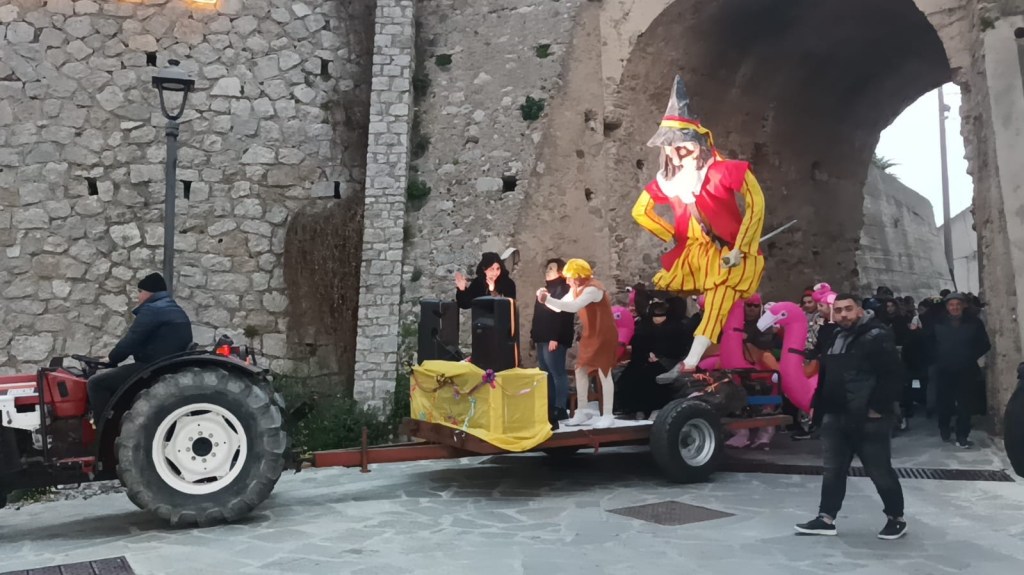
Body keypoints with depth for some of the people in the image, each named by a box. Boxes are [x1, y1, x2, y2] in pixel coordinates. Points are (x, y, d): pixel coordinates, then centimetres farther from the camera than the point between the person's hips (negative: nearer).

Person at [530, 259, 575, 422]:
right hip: (542, 339, 10)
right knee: (545, 373, 11)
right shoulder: (546, 288, 20)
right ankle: (549, 406, 17)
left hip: (554, 339, -10)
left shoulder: (563, 289, -9)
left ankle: (560, 408, -6)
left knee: (557, 373, -8)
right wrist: (534, 334, 18)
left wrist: (555, 338, -23)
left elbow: (563, 316, -18)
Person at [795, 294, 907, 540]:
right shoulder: (835, 337, 14)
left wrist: (877, 407, -19)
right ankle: (826, 519, 20)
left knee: (880, 472, 4)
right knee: (833, 470, 12)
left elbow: (892, 378, -18)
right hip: (836, 417, 8)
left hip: (868, 419, -8)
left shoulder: (877, 336, -13)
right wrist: (820, 404, 17)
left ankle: (896, 519, 23)